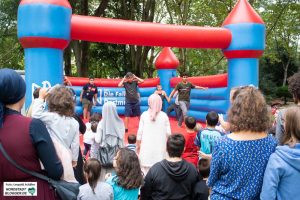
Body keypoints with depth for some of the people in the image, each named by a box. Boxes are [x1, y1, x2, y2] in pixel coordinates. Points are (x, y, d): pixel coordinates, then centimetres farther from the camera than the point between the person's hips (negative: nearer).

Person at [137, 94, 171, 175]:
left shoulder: (144, 115, -2)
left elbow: (140, 132, -1)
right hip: (160, 147, 0)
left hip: (147, 146, 0)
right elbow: (168, 133, 0)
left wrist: (138, 144, 12)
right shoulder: (164, 116, -1)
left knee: (145, 167, 3)